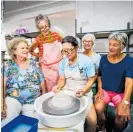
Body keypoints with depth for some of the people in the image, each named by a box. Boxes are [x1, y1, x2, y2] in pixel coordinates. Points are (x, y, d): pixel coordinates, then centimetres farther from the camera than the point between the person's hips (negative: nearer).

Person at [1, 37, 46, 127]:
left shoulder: (33, 64, 6)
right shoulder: (8, 65, 2)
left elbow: (42, 82, 7)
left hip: (33, 101, 2)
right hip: (13, 99, -1)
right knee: (8, 122, -18)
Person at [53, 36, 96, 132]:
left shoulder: (86, 61, -15)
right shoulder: (63, 62, -3)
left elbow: (91, 80, -9)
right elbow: (62, 79, 3)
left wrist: (83, 90, -26)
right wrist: (58, 86, -18)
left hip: (83, 92, -3)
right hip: (67, 91, 4)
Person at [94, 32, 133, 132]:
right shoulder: (103, 58, -1)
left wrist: (125, 102, -29)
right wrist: (100, 89, -5)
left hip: (120, 93, -1)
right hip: (105, 90, 2)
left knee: (122, 115, -25)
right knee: (98, 108, -24)